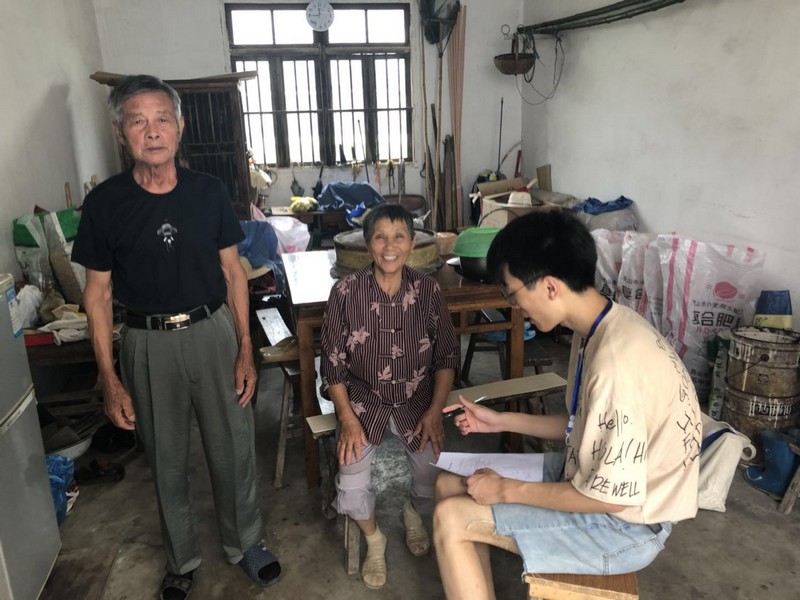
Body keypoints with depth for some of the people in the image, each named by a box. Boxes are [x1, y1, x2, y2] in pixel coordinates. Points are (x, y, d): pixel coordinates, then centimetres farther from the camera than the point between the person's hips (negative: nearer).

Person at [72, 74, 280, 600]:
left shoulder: (209, 191, -3)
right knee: (167, 459, 14)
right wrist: (110, 380, -5)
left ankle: (245, 542, 35)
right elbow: (98, 292, -1)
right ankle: (182, 557, 38)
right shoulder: (105, 203, -6)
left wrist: (246, 350, -2)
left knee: (233, 447, 11)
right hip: (149, 343, 0)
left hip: (213, 332, 1)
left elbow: (232, 271, 2)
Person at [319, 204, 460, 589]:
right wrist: (348, 418, -13)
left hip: (416, 401, 1)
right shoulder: (346, 292, -13)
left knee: (439, 483, -13)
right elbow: (333, 363, -6)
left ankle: (413, 512, 27)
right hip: (363, 401, -1)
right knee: (351, 489, -18)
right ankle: (374, 539, 19)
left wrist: (435, 411, -8)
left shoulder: (428, 291, -9)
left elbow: (447, 356, 0)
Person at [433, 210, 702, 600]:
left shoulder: (615, 363, -32)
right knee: (450, 485, 6)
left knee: (452, 519, -14)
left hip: (625, 524, -9)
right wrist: (501, 421, 7)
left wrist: (507, 490, -17)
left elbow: (612, 495, -26)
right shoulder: (600, 327, -2)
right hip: (596, 478, 9)